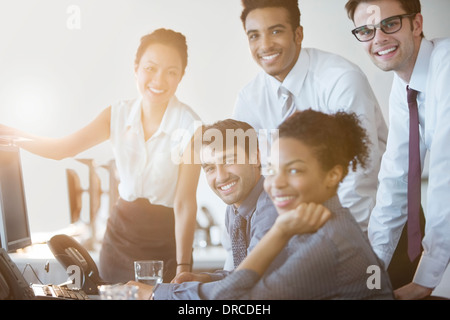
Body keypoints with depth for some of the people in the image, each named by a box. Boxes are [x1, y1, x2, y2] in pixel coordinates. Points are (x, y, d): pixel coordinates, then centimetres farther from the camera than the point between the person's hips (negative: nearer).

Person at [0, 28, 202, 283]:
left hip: (168, 238, -4)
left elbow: (185, 203, -18)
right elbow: (61, 149, -4)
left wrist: (183, 268, -22)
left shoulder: (191, 127, -16)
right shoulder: (119, 115, -1)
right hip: (121, 233, 4)